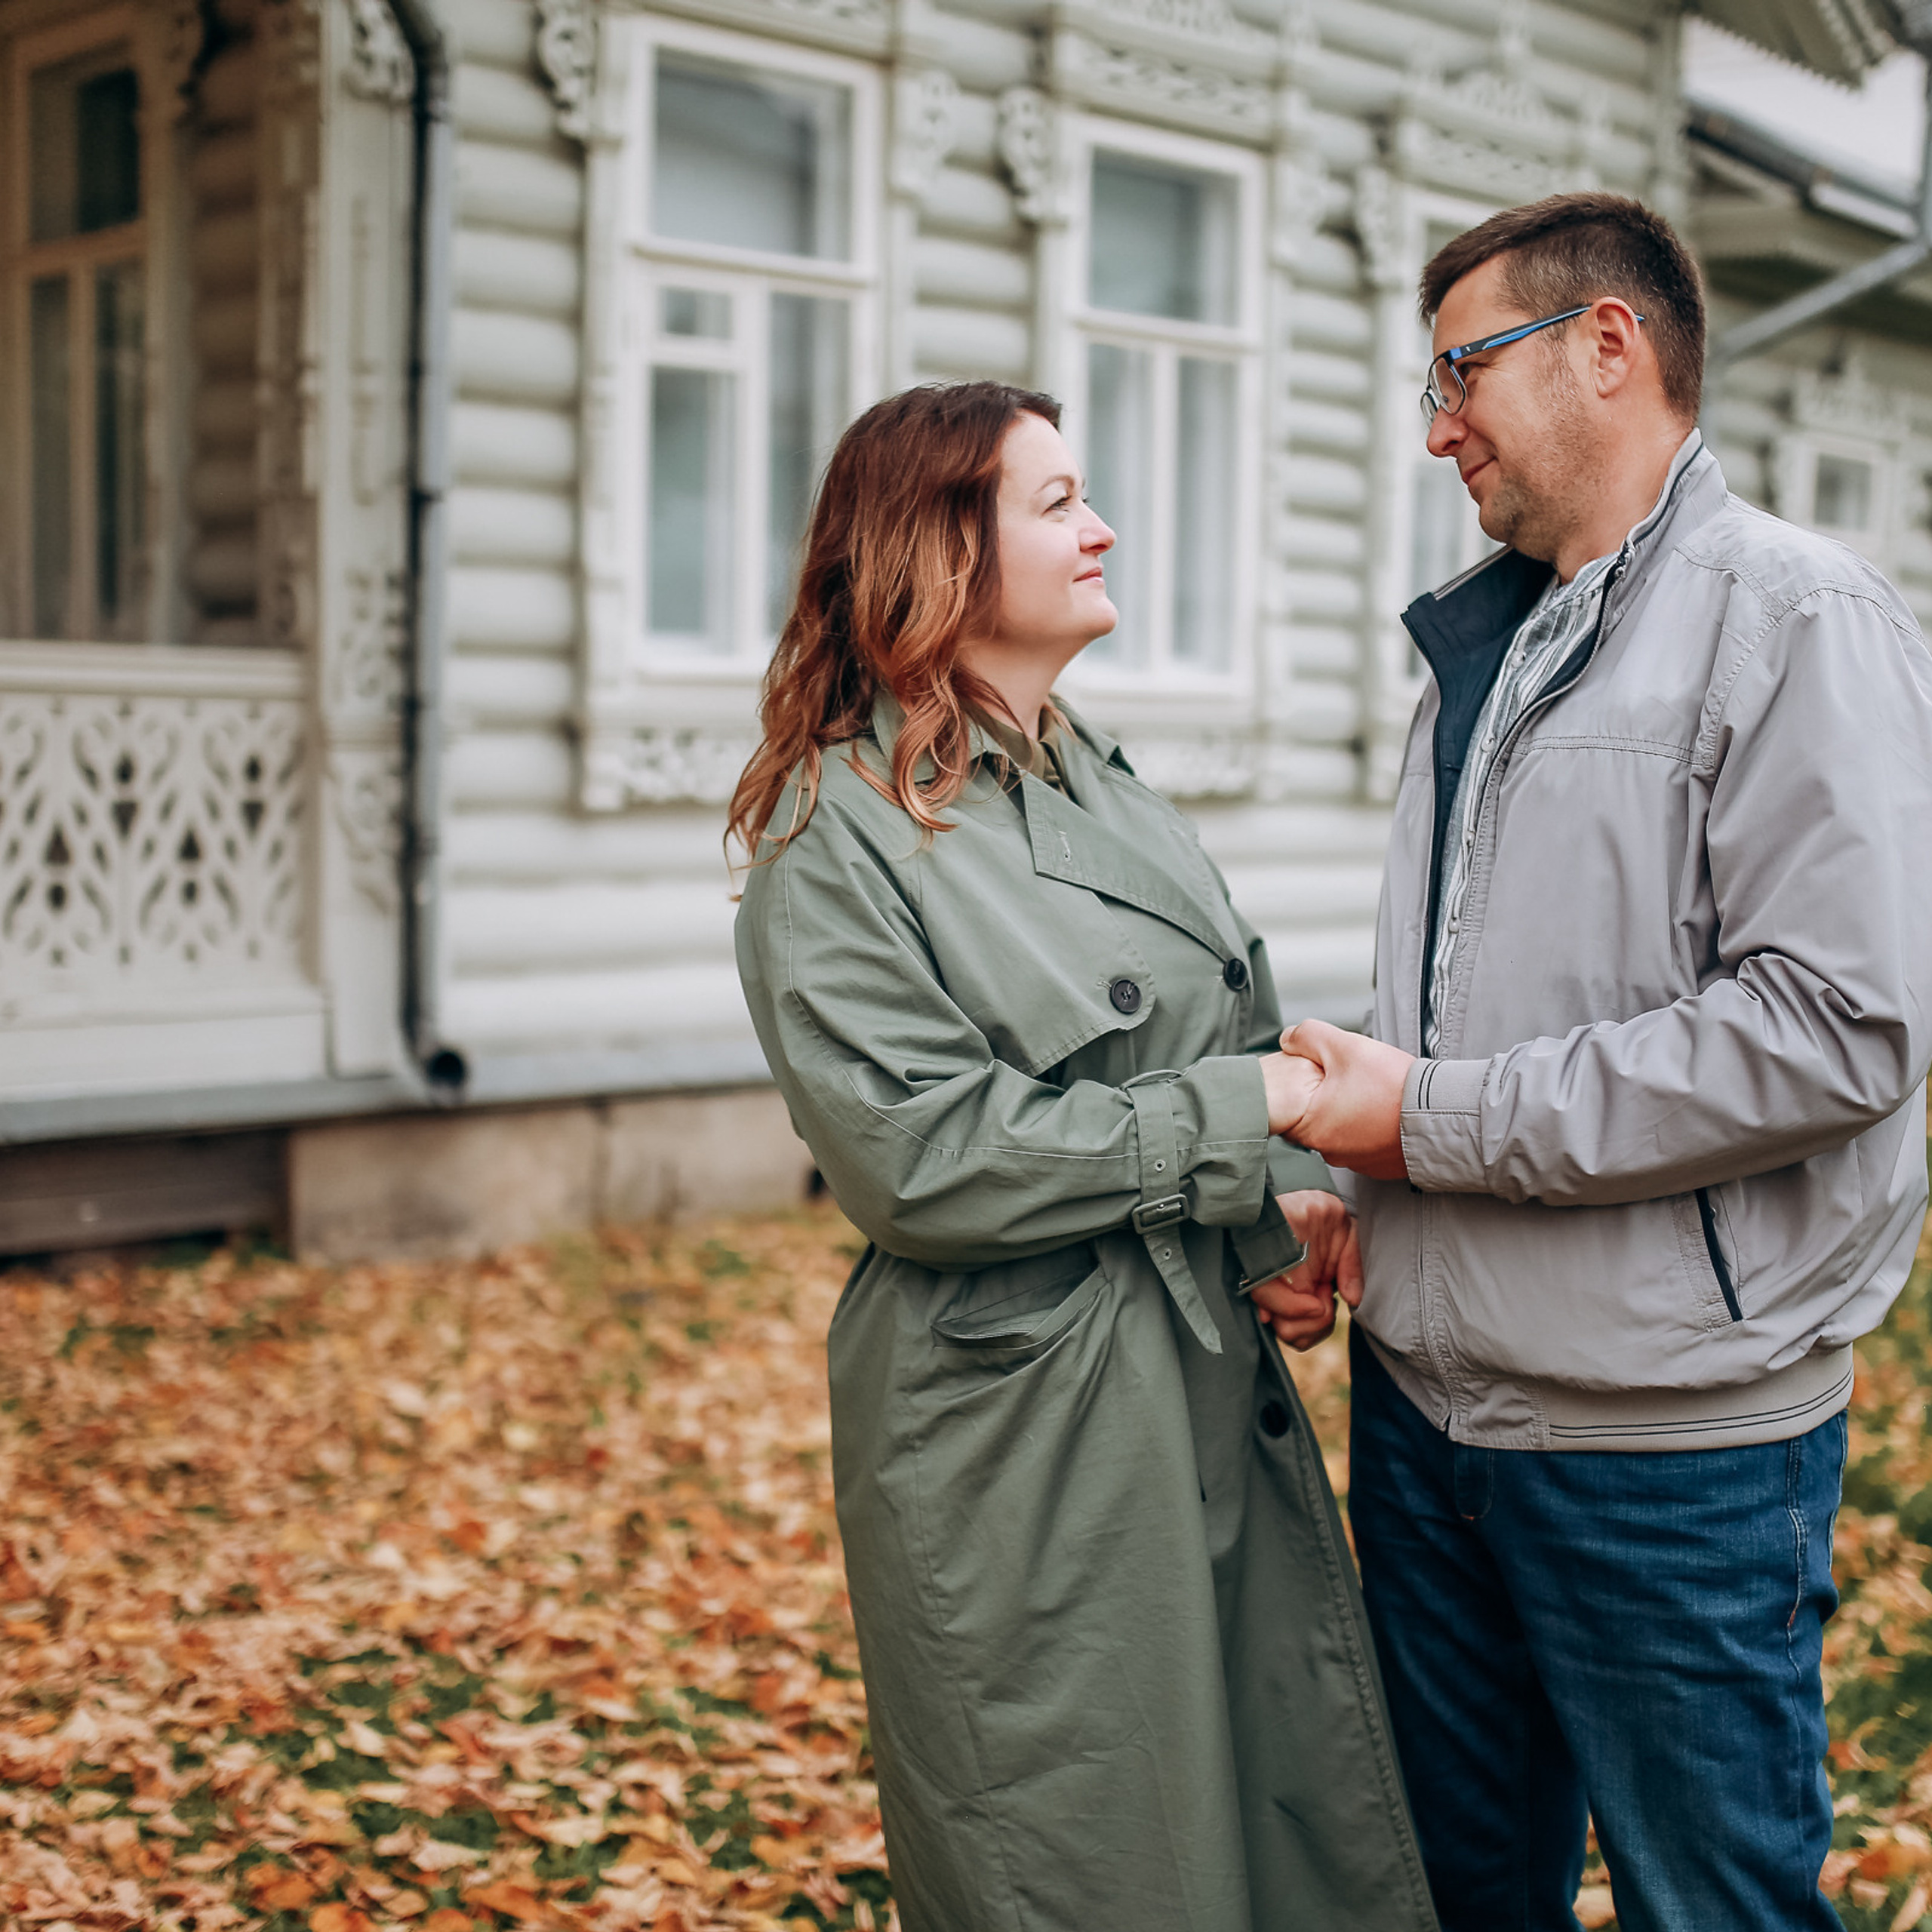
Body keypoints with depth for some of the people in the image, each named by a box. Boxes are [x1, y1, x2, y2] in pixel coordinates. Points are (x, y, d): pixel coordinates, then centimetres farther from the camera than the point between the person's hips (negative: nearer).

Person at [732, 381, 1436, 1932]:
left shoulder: (1106, 784, 12)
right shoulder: (836, 834, -11)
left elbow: (1247, 1043, 14)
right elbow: (922, 1155, -20)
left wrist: (1286, 1201, -7)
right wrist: (1236, 1120, -18)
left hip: (1219, 1397, 7)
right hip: (1016, 1439, -7)